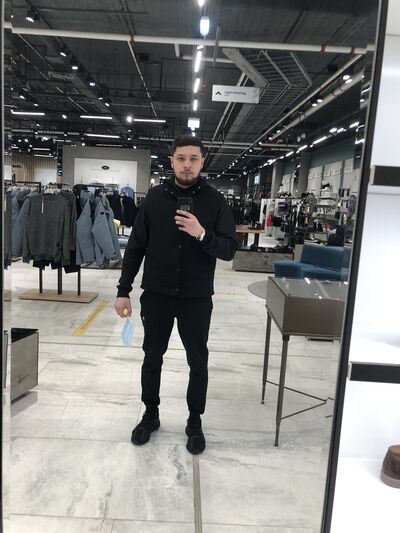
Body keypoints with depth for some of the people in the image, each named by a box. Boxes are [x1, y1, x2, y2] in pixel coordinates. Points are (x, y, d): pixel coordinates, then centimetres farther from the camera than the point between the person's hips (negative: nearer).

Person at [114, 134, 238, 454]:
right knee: (152, 358, 15)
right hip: (156, 294, 2)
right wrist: (124, 290, 0)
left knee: (198, 362, 12)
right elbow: (136, 246, 2)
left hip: (197, 298, -1)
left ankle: (195, 421, 33)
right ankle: (150, 415, 37)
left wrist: (202, 234, -28)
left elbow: (229, 250, -8)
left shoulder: (215, 200, -4)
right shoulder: (155, 197, 0)